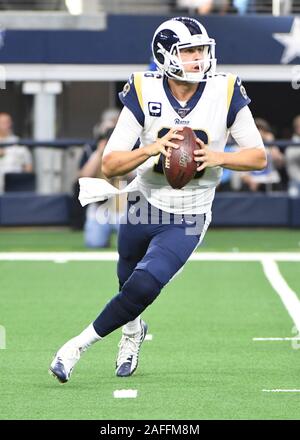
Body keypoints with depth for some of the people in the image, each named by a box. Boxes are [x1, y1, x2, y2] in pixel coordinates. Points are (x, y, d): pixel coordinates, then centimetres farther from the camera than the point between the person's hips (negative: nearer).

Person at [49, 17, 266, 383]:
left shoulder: (226, 92, -13)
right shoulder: (144, 93, -14)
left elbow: (259, 157, -5)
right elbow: (110, 164, -16)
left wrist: (218, 157, -23)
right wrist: (153, 149, -33)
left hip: (188, 219, -1)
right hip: (145, 205, 2)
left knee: (144, 286, -19)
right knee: (128, 280, 20)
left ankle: (78, 346, -1)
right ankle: (133, 332, 55)